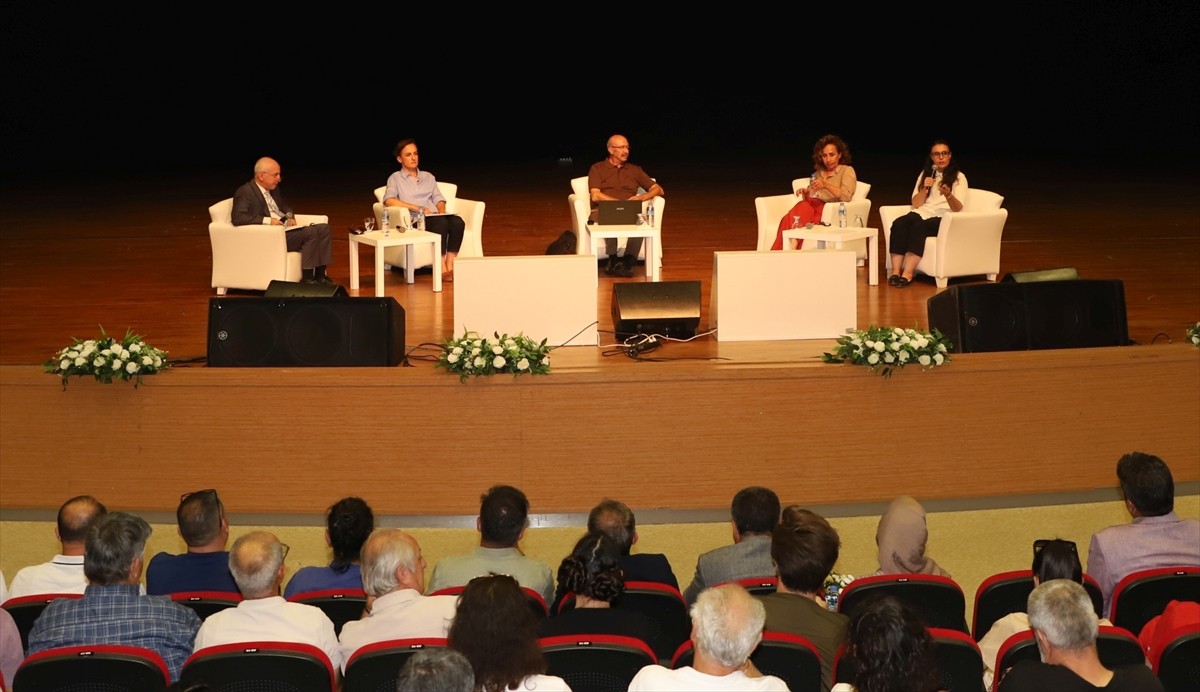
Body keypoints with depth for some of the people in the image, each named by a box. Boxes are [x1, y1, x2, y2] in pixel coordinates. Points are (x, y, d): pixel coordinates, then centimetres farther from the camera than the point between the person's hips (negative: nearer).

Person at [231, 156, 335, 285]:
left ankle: (320, 275, -4)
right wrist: (267, 220, -26)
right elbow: (237, 218, -25)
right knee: (311, 232, -25)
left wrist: (290, 216, 7)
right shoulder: (245, 192, -11)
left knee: (324, 228, -4)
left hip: (286, 229, 9)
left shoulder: (274, 189, 16)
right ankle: (307, 278, -17)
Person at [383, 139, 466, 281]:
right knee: (441, 222, -37)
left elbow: (439, 199, 19)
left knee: (457, 221, -30)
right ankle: (442, 269, -38)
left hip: (435, 216, 5)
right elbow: (389, 201, -7)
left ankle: (450, 266, -33)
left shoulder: (428, 177, 29)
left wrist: (441, 210, -6)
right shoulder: (395, 178, 11)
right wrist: (418, 208, -15)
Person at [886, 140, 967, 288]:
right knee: (898, 223, -30)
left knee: (919, 226, -37)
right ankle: (896, 271, -36)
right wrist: (925, 189, -6)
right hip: (922, 213, 4)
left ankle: (907, 273, -42)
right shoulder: (925, 174, 19)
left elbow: (957, 208, -7)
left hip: (943, 218, -4)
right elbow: (916, 204, 12)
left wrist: (948, 195, -28)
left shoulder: (958, 177, 6)